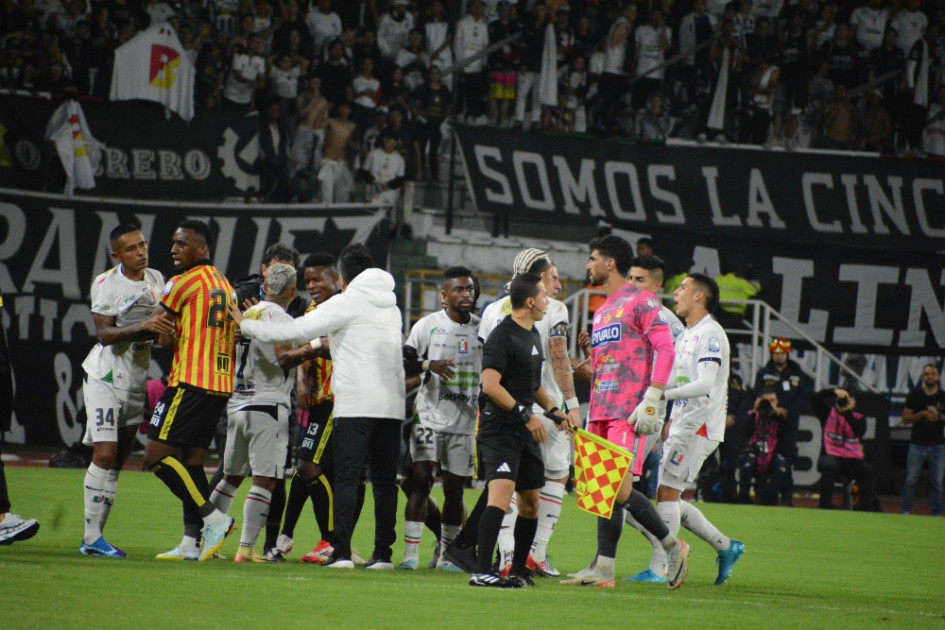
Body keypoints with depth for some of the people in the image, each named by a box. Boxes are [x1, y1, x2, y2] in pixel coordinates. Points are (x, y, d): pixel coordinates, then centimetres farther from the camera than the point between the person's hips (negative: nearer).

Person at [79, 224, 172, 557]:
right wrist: (143, 327, -29)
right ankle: (91, 536, -11)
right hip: (105, 376, -6)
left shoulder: (157, 280, 9)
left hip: (136, 378, 6)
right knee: (105, 454, -14)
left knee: (118, 460, 6)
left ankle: (96, 535, 10)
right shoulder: (105, 284, -9)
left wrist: (165, 329, -3)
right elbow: (105, 335, -16)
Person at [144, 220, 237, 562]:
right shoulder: (224, 285, 18)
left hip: (191, 382, -9)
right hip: (223, 383, 9)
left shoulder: (185, 282, -7)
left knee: (157, 455, -10)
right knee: (191, 461, 10)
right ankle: (192, 542, 5)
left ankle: (214, 518, -14)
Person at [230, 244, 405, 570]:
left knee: (346, 476, -6)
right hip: (392, 404, 6)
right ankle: (383, 552, 5)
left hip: (356, 404, -6)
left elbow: (298, 329, -5)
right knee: (385, 480, 7)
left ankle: (341, 551, -14)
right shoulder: (391, 307, 19)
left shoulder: (346, 303, -2)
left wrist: (246, 325, 7)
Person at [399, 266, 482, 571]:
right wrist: (430, 366, -21)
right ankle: (410, 552, -12)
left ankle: (446, 554, 16)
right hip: (430, 415, -3)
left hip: (465, 419, 3)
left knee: (455, 488, 6)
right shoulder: (428, 325, -1)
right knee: (421, 477, -12)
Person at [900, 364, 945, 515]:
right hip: (917, 444, 0)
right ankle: (905, 512, 3)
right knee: (910, 480, -1)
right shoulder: (914, 396, 5)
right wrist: (923, 413, -13)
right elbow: (905, 419, 0)